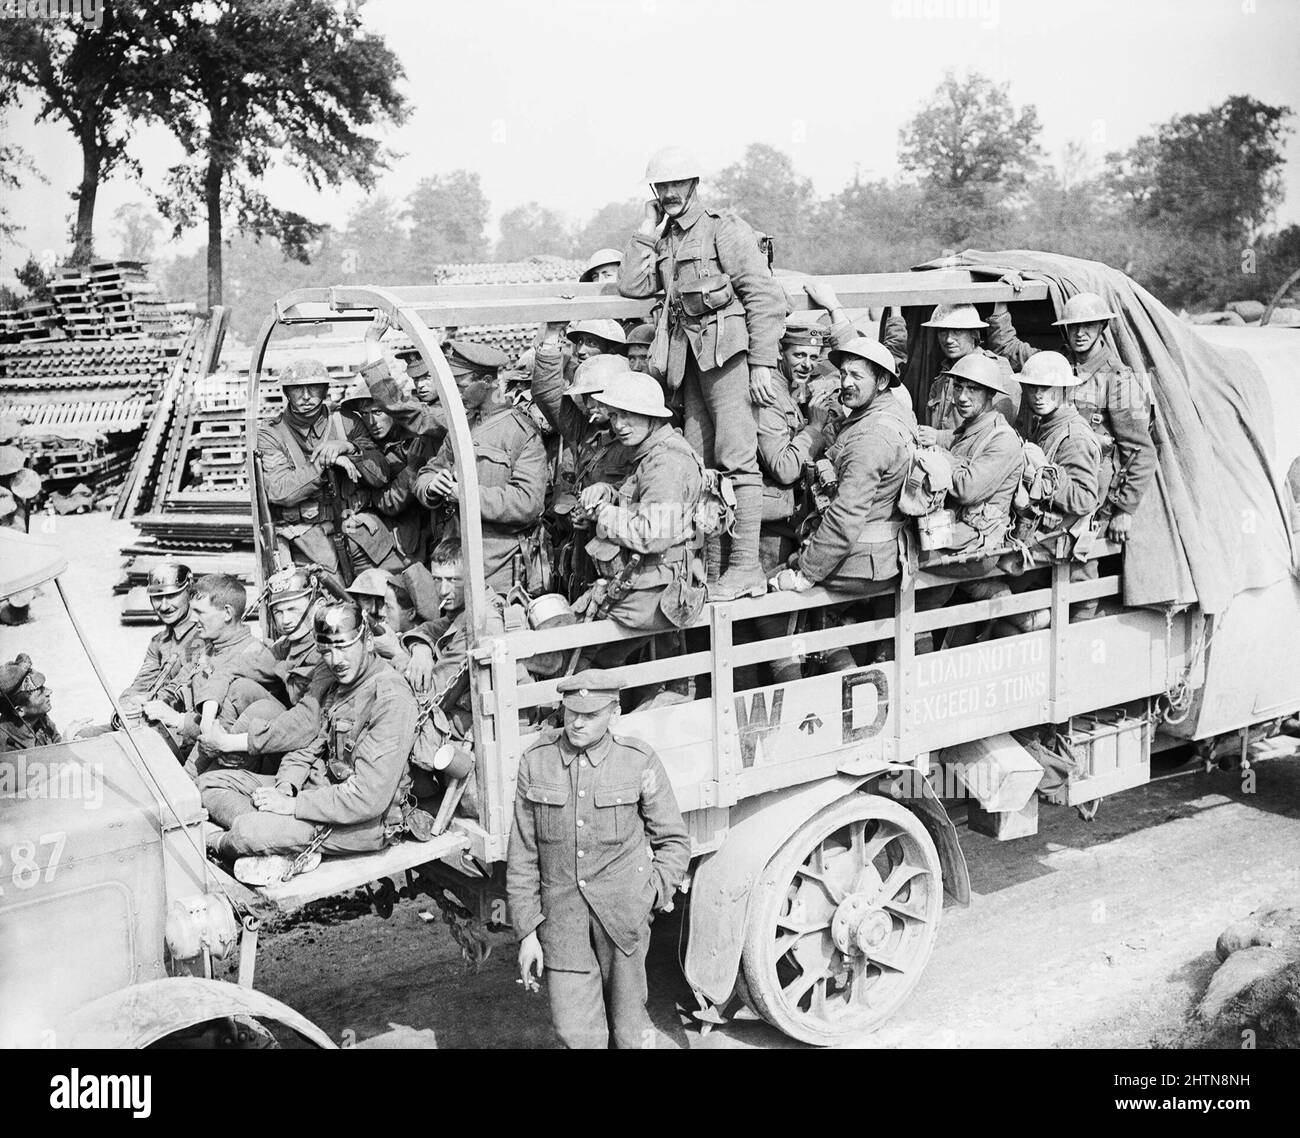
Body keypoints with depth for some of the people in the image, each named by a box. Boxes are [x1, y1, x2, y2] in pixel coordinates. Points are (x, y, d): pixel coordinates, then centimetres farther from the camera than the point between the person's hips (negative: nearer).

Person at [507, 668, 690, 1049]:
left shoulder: (639, 761, -5)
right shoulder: (536, 761, -2)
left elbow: (674, 841, 6)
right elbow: (521, 854, 3)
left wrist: (653, 892, -7)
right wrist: (526, 931, 1)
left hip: (622, 910, -1)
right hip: (561, 913, 1)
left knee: (628, 1025, 8)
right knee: (574, 1030, -1)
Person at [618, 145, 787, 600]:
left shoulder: (725, 230, -2)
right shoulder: (664, 240, 20)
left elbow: (764, 297, -7)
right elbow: (631, 285, 8)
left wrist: (762, 364, -13)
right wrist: (647, 231, 7)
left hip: (728, 353, -7)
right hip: (691, 358, 7)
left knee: (736, 457, -10)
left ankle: (746, 568, -10)